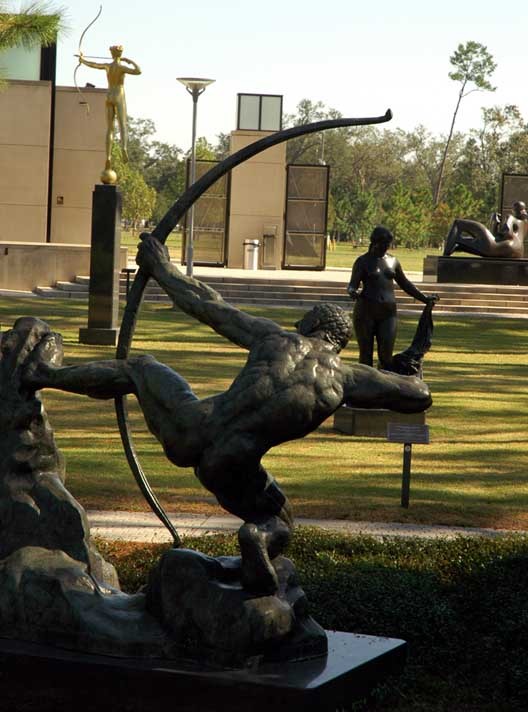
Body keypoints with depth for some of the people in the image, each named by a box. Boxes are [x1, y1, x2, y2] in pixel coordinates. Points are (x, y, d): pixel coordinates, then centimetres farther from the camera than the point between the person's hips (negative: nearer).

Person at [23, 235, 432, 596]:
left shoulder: (274, 336, 7)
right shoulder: (344, 377, 5)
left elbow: (207, 305, 13)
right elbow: (418, 397, 6)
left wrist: (162, 269, 26)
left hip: (189, 427, 1)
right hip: (231, 468, -1)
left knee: (141, 368, 29)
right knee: (277, 522, 26)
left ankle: (47, 373, 38)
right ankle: (259, 538, -11)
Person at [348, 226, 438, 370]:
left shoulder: (392, 261, 14)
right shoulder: (363, 261, 1)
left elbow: (405, 284, 24)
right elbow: (352, 285, -7)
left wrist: (424, 298, 22)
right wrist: (352, 292, -30)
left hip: (388, 312, 3)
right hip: (366, 311, -3)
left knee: (386, 354, -5)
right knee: (366, 354, -1)